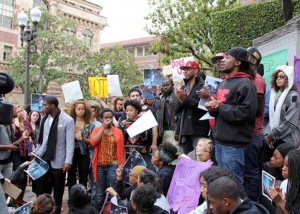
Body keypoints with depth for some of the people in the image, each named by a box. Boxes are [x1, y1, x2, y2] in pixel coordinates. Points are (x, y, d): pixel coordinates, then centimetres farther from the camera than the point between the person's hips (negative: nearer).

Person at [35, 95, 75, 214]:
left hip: (58, 161, -5)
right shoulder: (45, 118, 7)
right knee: (41, 188, 8)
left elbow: (70, 142, -13)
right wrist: (37, 154, 8)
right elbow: (41, 139, 11)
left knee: (58, 189, 8)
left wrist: (68, 161, -16)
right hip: (43, 159, 5)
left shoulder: (67, 120, -11)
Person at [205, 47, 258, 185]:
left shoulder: (245, 84, -12)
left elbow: (246, 113, -23)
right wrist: (212, 108, 3)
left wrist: (219, 107, -15)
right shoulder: (223, 83, 18)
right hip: (220, 140, 9)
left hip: (234, 143, -9)